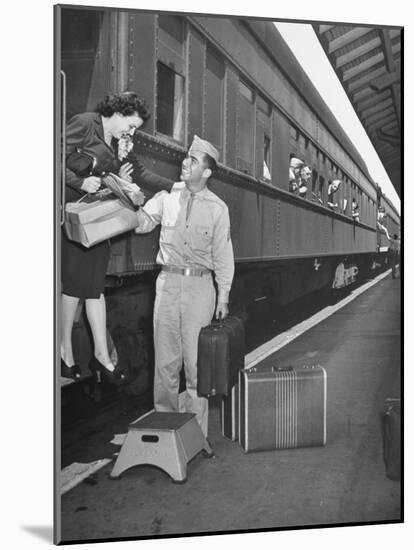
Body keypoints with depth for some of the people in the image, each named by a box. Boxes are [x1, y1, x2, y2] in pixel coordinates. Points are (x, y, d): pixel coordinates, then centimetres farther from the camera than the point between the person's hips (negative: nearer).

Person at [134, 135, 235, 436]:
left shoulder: (217, 208, 2)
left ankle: (196, 431, 10)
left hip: (200, 284, -2)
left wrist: (223, 295, 2)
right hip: (168, 280, 2)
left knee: (196, 358, 0)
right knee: (165, 357, 6)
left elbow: (223, 254, 4)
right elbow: (140, 223, 5)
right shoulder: (167, 196, 6)